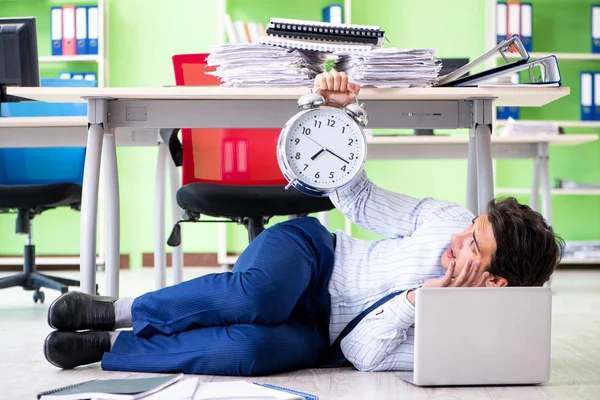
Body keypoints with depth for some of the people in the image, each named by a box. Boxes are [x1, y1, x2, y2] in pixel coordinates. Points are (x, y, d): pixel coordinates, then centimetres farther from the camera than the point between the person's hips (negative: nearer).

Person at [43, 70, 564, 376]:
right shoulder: (450, 220, -9)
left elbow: (367, 355, -19)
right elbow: (356, 198, 1)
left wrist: (421, 299, -31)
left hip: (319, 330, -1)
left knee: (247, 350, -36)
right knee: (255, 294, -37)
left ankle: (111, 346, -16)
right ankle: (121, 310, -17)